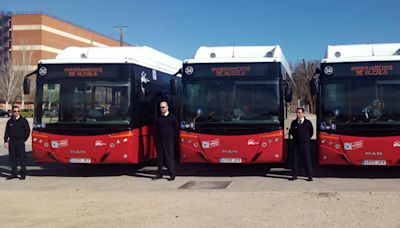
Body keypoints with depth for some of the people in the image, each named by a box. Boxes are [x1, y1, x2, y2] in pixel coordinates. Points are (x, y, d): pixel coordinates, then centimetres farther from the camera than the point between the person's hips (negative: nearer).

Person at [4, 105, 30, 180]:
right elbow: (7, 132, 14)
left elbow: (27, 131, 2)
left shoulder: (23, 121, 0)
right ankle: (14, 173, 16)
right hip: (11, 142, 4)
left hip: (20, 142, -4)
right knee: (12, 158, 7)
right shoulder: (10, 121, 11)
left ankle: (23, 174, 4)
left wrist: (23, 140, -1)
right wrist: (6, 141, 5)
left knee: (22, 158, -2)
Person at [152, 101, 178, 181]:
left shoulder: (172, 117, 1)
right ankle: (159, 174, 17)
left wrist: (174, 138, -3)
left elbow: (176, 129, 3)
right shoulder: (158, 118, 13)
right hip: (160, 140, 5)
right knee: (160, 157, 8)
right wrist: (157, 138, 8)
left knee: (170, 157, -6)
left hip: (169, 140, -4)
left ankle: (172, 175, -2)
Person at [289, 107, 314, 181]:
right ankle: (294, 175, 10)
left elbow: (311, 132, 11)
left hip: (305, 144, -2)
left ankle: (310, 176, 5)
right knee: (295, 159, 2)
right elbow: (291, 131, 15)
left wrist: (307, 138, 8)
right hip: (296, 144, 3)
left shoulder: (308, 122, 2)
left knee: (307, 159, -2)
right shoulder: (294, 122, 8)